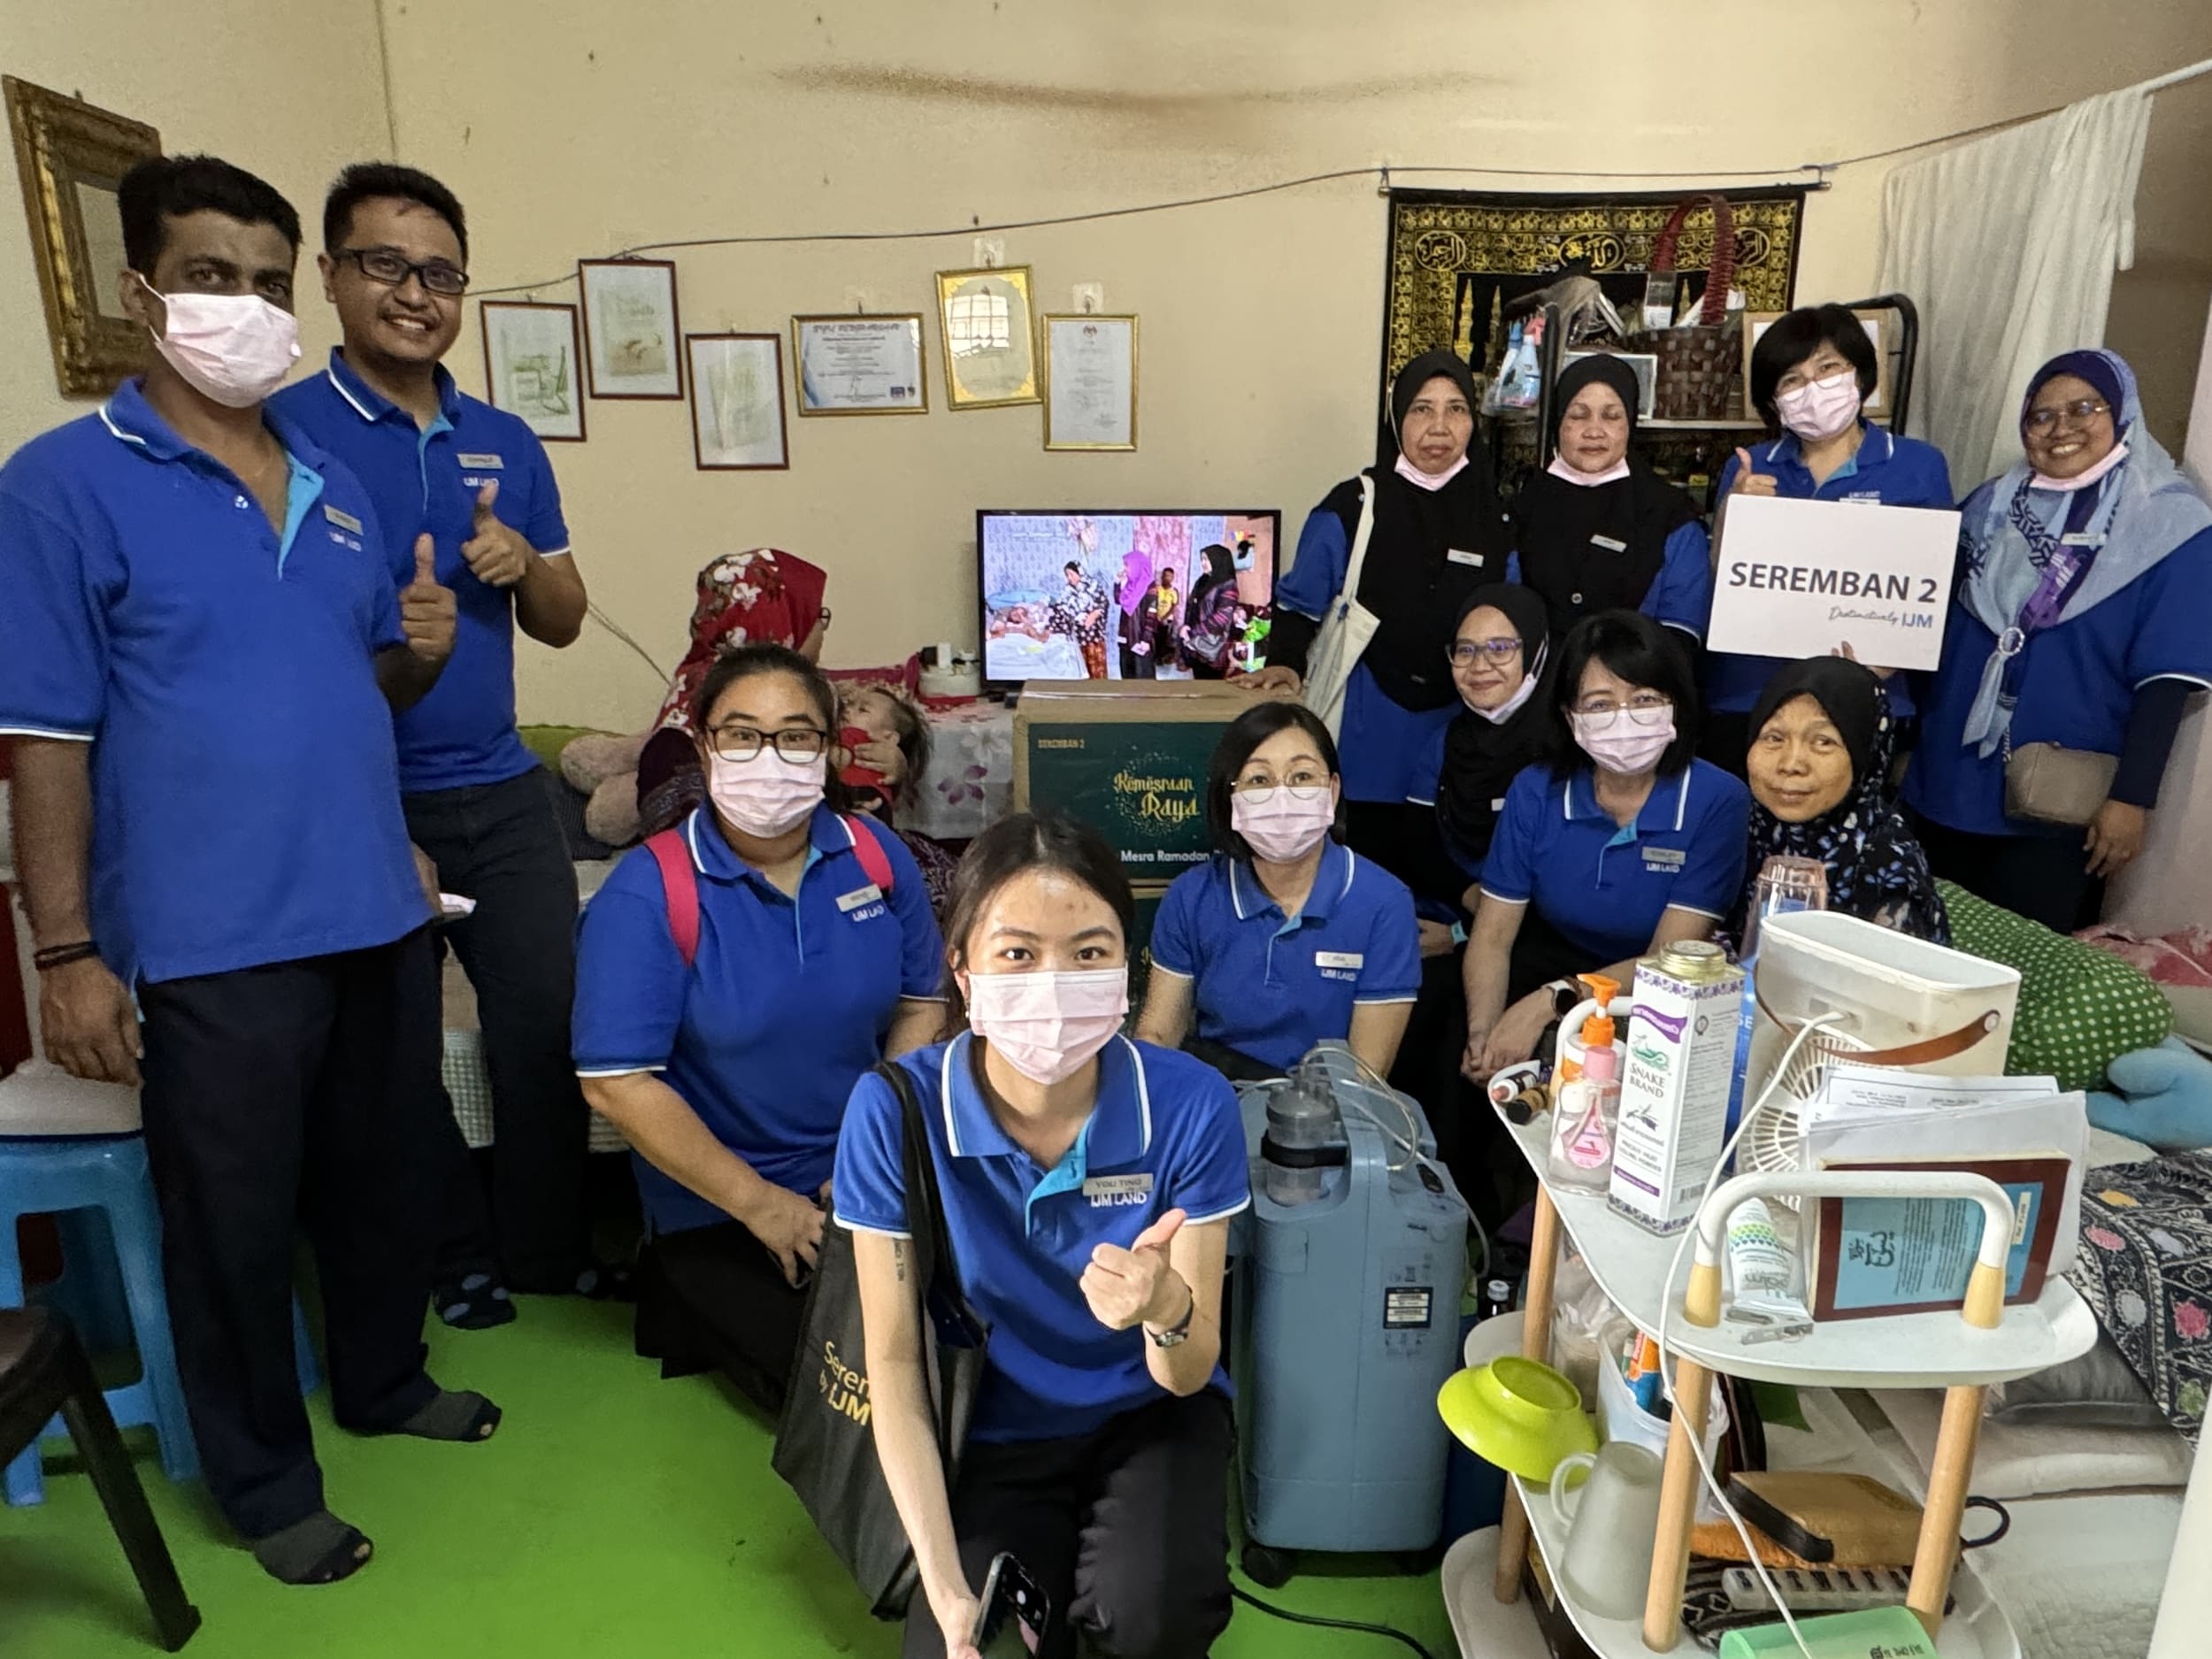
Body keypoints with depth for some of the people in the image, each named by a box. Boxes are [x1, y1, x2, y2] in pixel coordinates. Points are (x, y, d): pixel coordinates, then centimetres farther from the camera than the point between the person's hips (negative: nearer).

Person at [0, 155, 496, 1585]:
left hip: (376, 914, 6)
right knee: (236, 1220, 10)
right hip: (209, 943, -5)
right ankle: (266, 1480, 31)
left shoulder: (336, 485, 10)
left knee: (384, 1178, 20)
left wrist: (421, 647, -5)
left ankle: (387, 1382, 44)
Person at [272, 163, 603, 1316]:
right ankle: (444, 1263, 30)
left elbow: (562, 621, 11)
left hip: (505, 793, 5)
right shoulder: (281, 432, -6)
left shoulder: (507, 442, 9)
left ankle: (551, 1248, 28)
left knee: (548, 1023, 10)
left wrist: (525, 563, -9)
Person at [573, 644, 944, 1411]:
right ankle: (697, 1304, 15)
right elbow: (616, 1083, -19)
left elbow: (920, 1004, 3)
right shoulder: (647, 893, -18)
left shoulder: (879, 859, -5)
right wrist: (759, 1203, -17)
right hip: (716, 1206, -4)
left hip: (866, 1179, 4)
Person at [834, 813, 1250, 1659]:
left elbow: (1190, 1374, -17)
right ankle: (1048, 1587, 17)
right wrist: (946, 1588, -19)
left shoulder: (1190, 1103, -22)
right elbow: (894, 1363, -12)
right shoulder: (895, 1112, -22)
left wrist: (1166, 1307, -41)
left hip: (1149, 1415, -1)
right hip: (996, 1432, 1)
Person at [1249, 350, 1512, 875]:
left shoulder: (1497, 513, 8)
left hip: (1463, 722, 3)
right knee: (1374, 864, 2)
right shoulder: (1355, 506, -1)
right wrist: (1285, 661, -12)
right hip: (1374, 723, -2)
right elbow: (1301, 599, 2)